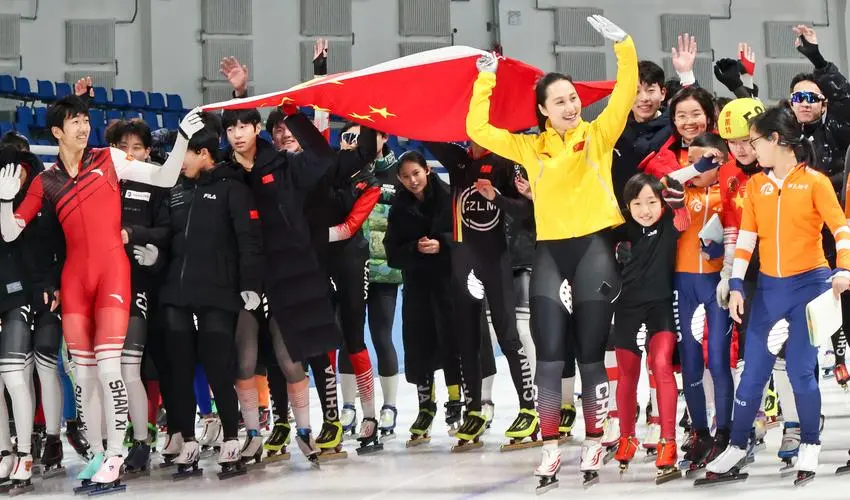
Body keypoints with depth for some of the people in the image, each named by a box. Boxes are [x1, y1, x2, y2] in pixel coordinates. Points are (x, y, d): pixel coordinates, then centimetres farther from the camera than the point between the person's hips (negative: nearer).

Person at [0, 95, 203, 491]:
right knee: (84, 373, 5)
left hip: (112, 272, -3)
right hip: (74, 277, 3)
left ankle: (114, 458, -7)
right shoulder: (45, 182, 9)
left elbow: (165, 178, 1)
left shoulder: (109, 159, 5)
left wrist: (183, 137, -10)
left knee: (108, 367, -13)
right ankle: (96, 456, 14)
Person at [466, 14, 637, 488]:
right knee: (549, 355, -2)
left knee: (591, 354, 3)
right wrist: (486, 81, 4)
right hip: (550, 254, 2)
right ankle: (551, 448, 5)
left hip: (594, 249, -2)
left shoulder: (598, 134, 4)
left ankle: (594, 445, 13)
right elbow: (478, 130, 8)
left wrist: (623, 45, -16)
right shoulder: (531, 147, 9)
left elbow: (626, 92, -5)